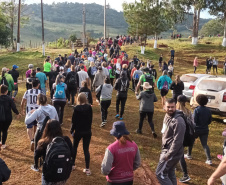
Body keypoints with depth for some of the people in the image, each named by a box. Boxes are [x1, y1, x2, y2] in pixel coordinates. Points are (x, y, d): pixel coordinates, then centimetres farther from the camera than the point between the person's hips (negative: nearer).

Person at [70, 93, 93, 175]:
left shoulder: (76, 108, -13)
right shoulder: (89, 107, -6)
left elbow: (74, 121, -9)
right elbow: (90, 119, 3)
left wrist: (72, 130, 3)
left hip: (78, 131, -2)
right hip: (87, 131, 2)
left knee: (74, 147, 19)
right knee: (86, 149, 7)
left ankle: (72, 164, 31)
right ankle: (87, 169, 6)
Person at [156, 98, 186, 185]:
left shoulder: (178, 121, -24)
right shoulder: (167, 116, 6)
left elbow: (177, 141, -25)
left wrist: (168, 154, -21)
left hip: (172, 152, -9)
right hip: (166, 149, 9)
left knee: (160, 173, -5)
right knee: (170, 172, 19)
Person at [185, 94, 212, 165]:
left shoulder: (197, 110, -18)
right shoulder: (208, 110, 0)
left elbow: (194, 120, -19)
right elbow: (210, 121, 6)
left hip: (196, 129, -4)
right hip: (205, 130, 4)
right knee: (205, 144, 7)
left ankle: (189, 155, 31)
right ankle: (209, 159, -2)